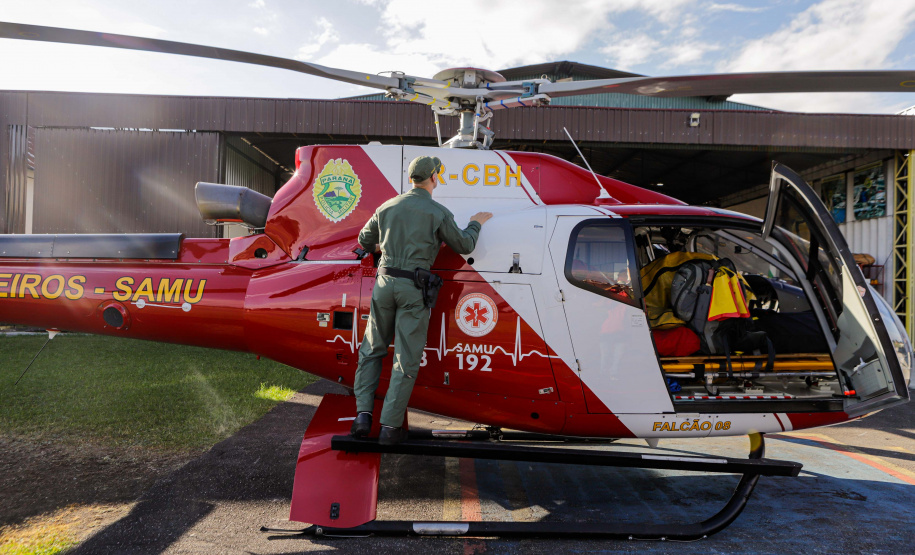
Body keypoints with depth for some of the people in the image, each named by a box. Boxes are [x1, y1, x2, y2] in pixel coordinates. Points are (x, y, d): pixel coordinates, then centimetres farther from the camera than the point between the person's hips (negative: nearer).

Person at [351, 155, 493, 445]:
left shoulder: (388, 207, 10)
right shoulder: (439, 213, -3)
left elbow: (365, 240, 22)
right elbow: (464, 246, 8)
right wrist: (476, 222, 27)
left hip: (385, 280, 4)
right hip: (414, 288, -4)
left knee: (372, 349, 16)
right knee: (406, 358, 2)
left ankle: (363, 413, 10)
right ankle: (390, 426, 5)